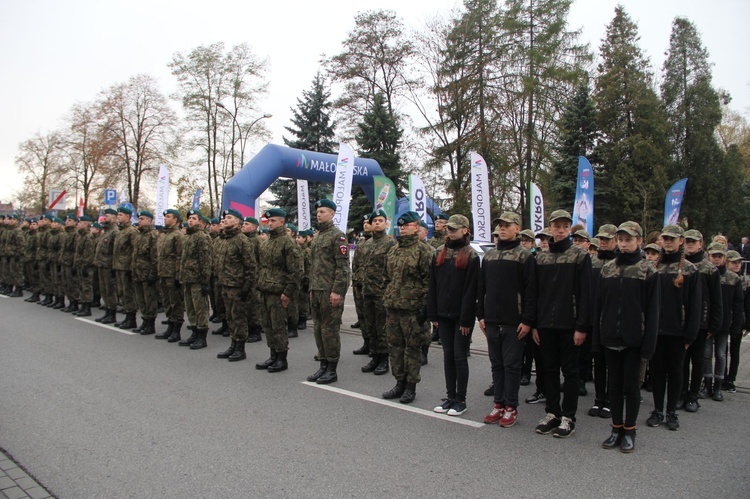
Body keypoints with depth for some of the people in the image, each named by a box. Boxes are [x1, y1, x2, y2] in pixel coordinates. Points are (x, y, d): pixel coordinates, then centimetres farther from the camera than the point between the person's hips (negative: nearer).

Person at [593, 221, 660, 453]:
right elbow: (598, 303, 6)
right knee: (614, 383, 11)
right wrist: (597, 337, 2)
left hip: (633, 338, -3)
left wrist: (648, 343, -10)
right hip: (610, 337, 3)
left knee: (631, 384, 6)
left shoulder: (647, 271, -4)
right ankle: (617, 428, 22)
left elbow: (652, 310, -5)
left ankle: (629, 431, 19)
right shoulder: (607, 267, 5)